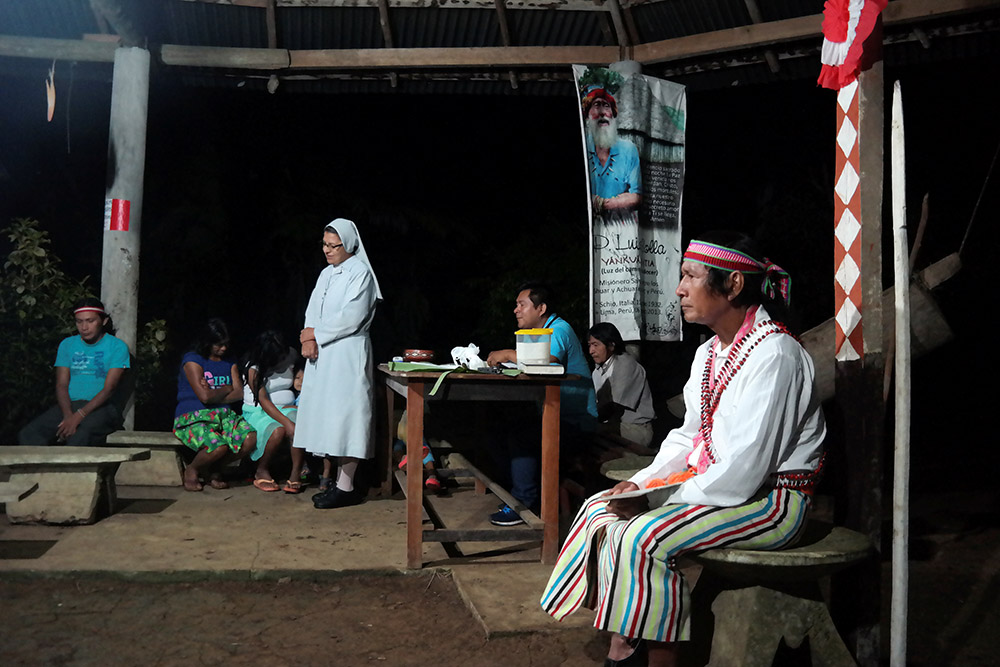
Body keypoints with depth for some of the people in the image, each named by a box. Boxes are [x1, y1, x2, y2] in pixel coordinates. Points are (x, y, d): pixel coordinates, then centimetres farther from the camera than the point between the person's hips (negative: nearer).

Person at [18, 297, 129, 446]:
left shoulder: (117, 347, 1)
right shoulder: (67, 344, 16)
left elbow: (109, 389, -8)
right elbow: (61, 385, 7)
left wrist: (79, 416, -21)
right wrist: (68, 415, -14)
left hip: (101, 407, -5)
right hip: (69, 405, 5)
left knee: (79, 437, -38)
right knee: (27, 435, -22)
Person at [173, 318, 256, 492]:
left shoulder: (230, 364, 16)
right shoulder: (193, 360, -3)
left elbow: (239, 393, 4)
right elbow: (205, 396, -13)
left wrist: (214, 395, -8)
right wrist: (227, 389, 4)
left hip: (223, 414, 6)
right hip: (192, 417, -6)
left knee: (250, 438, -24)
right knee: (218, 446, -35)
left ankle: (214, 469, 3)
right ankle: (191, 470, 2)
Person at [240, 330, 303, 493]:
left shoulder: (291, 355, 2)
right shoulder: (253, 368, -13)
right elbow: (263, 400, -21)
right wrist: (286, 422, -32)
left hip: (286, 407, 4)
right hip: (258, 411, -4)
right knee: (278, 431, -35)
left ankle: (296, 474, -24)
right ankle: (261, 471, -12)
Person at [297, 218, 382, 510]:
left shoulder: (360, 273, -7)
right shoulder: (326, 274, 16)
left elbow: (351, 318, -16)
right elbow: (313, 311, 11)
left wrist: (316, 333, -9)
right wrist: (309, 340, -7)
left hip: (347, 354, -8)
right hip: (322, 355, 8)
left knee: (343, 415, -8)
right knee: (327, 417, 7)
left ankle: (346, 486, -5)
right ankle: (330, 479, 13)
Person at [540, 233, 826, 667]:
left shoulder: (774, 355, -21)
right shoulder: (709, 353, 11)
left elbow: (746, 470, -25)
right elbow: (689, 435, 16)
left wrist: (658, 500, -19)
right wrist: (642, 483, 0)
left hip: (769, 498, -10)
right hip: (712, 482, 10)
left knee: (642, 537, -26)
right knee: (601, 507, 0)